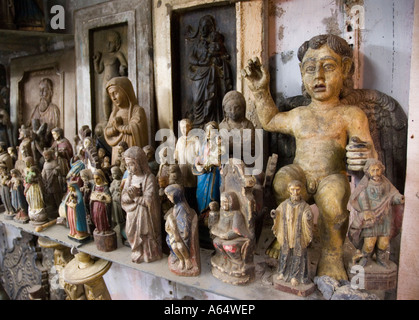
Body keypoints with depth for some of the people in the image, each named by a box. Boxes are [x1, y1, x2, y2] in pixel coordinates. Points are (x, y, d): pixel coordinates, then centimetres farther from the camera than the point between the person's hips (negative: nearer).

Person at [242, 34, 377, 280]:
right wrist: (261, 90, 23)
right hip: (300, 176, 3)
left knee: (334, 192, -34)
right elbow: (270, 121, 30)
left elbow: (368, 150, -4)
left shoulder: (351, 115, 2)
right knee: (284, 177, -28)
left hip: (332, 178, -3)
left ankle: (332, 255, -11)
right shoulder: (298, 116, 14)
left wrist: (367, 155, -29)